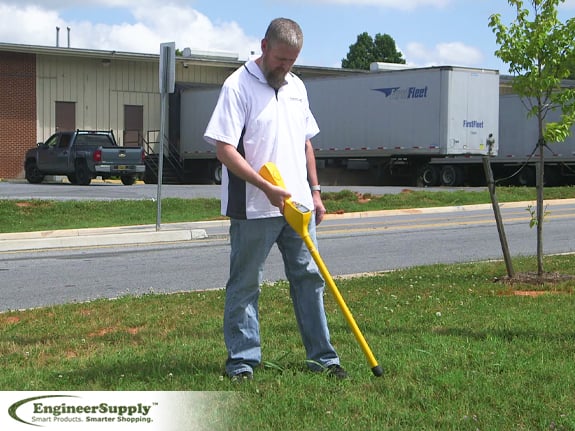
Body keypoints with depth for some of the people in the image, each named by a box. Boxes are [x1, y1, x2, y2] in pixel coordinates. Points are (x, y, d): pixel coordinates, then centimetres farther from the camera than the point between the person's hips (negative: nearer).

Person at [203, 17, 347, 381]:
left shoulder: (297, 87, 14)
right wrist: (267, 187, -21)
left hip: (297, 205, 7)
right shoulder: (238, 86, -9)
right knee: (245, 285, 2)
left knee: (309, 278, 10)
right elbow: (225, 149, -16)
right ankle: (243, 361, 12)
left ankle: (322, 356, 18)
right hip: (253, 210, -6)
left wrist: (315, 191, 16)